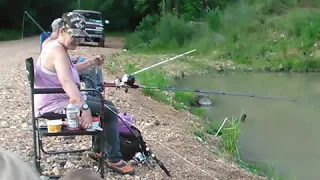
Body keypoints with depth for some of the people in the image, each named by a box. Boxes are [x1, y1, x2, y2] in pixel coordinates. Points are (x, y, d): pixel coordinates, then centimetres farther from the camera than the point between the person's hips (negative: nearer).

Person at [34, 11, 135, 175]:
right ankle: (114, 160, -4)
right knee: (110, 112, -13)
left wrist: (91, 62, 17)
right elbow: (66, 81, -40)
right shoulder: (58, 51, -24)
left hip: (59, 99, 11)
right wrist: (85, 108, -48)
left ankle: (98, 150, 27)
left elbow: (70, 70, 26)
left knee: (108, 105, 18)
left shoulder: (54, 46, 9)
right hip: (55, 104, -11)